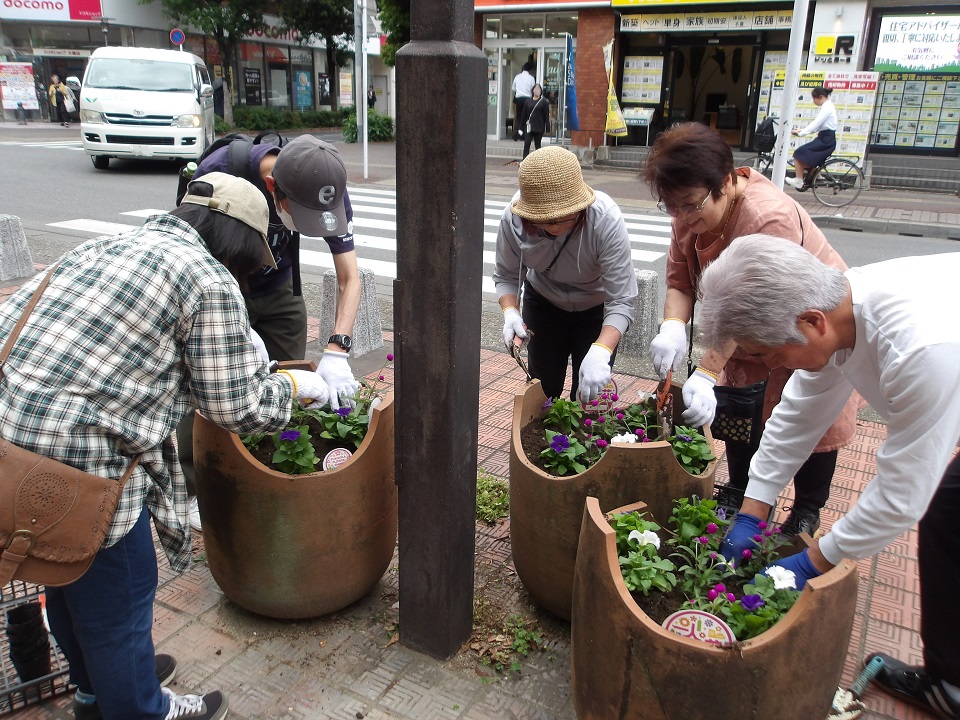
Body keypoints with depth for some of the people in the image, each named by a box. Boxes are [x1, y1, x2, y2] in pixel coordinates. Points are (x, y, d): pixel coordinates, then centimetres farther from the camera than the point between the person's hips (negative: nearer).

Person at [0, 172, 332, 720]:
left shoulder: (104, 246, 15)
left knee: (67, 579, 28)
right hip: (76, 463, -9)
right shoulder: (210, 281, -10)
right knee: (117, 595, 14)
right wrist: (297, 386, 12)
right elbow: (237, 406, -8)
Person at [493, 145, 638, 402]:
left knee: (588, 394, 0)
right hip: (544, 301, 2)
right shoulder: (513, 218, -29)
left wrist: (600, 352, -51)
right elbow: (506, 275, -13)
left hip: (597, 306, -2)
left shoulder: (606, 220, -36)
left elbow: (621, 301, -35)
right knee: (541, 390, 10)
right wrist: (510, 312, -33)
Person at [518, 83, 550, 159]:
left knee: (537, 144, 7)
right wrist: (522, 126, 7)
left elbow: (546, 115, -3)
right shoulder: (528, 101, 7)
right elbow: (523, 114, 10)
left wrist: (547, 128, -7)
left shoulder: (543, 101, -1)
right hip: (529, 126, 2)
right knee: (526, 144, -5)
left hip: (539, 127, -2)